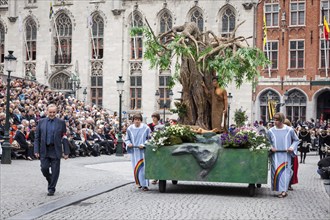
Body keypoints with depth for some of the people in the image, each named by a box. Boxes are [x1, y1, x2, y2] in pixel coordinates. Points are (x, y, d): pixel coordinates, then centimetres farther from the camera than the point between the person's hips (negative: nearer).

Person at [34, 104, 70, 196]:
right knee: (44, 169, 0)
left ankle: (51, 189, 14)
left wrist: (66, 152, -3)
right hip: (44, 150, 2)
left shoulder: (61, 122, 1)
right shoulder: (41, 122, 6)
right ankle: (51, 181, 28)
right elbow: (37, 137, 7)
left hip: (56, 150, -2)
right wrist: (36, 150, -2)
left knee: (55, 171, 1)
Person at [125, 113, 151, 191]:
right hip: (134, 151, 3)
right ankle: (139, 183, 24)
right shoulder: (130, 129, 2)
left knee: (143, 167, -9)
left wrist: (144, 145, -14)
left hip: (143, 151, -3)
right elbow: (127, 139, 12)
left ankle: (144, 184, -7)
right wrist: (128, 143, -10)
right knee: (136, 167, 8)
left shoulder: (146, 128, -6)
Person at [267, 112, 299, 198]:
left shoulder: (289, 130, -3)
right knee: (276, 171, -3)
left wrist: (292, 147, -7)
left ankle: (284, 190, -4)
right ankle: (277, 188, 9)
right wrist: (271, 147, -7)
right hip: (275, 155, 1)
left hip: (286, 155, -1)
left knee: (285, 171, -6)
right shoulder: (271, 131, 1)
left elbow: (296, 140, 10)